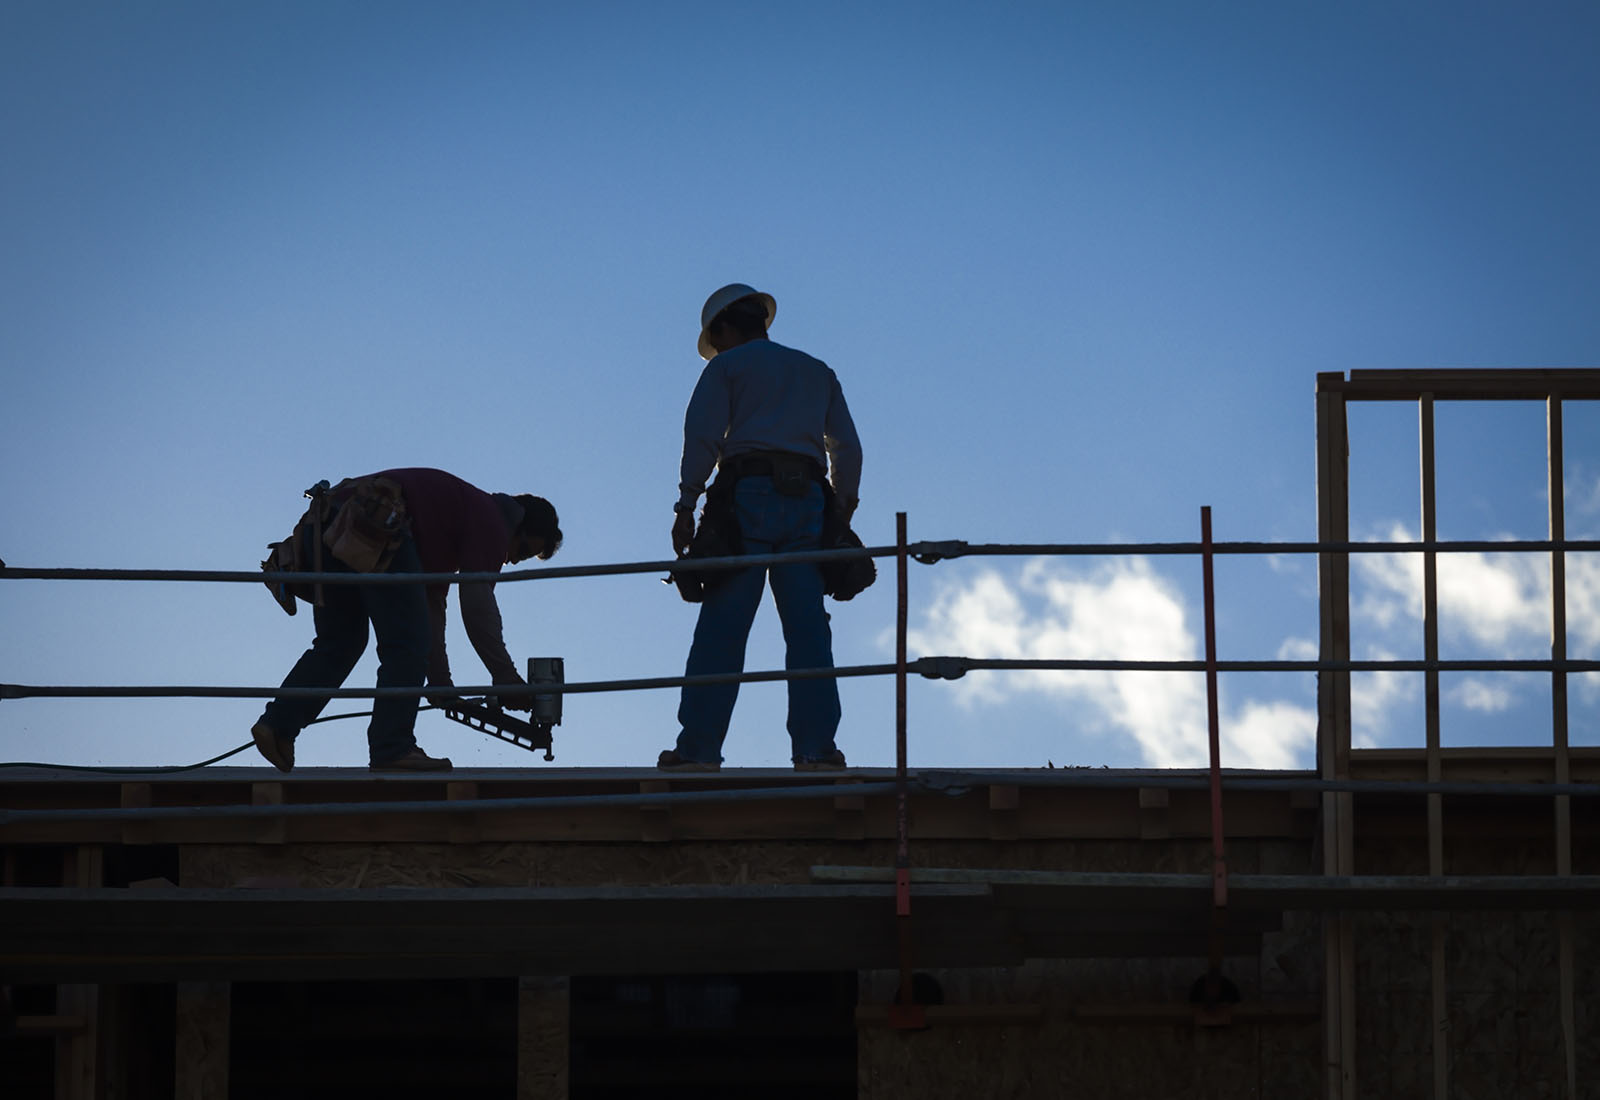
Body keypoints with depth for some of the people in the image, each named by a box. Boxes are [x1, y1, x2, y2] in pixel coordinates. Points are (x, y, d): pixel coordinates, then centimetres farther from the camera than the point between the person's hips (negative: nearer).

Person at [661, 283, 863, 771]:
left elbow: (702, 435, -2)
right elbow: (847, 447, 16)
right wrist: (842, 512, 15)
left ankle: (698, 746, -11)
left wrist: (686, 504, -3)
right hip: (808, 498, 3)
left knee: (722, 627, -6)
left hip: (749, 494, -3)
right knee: (808, 629, -2)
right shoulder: (818, 371, 25)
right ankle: (816, 745, -14)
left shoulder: (726, 367, 11)